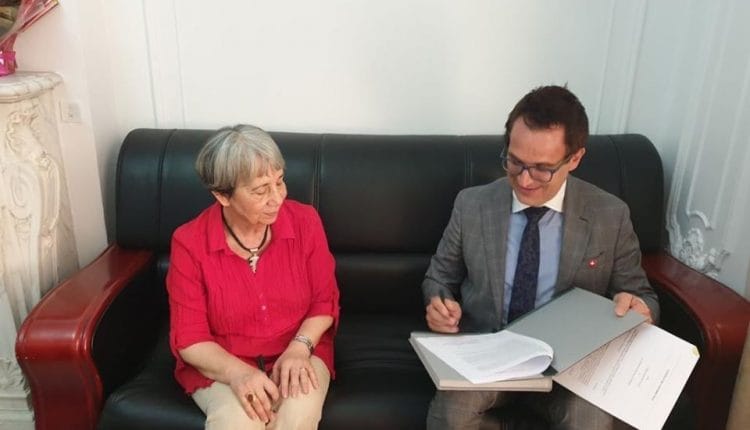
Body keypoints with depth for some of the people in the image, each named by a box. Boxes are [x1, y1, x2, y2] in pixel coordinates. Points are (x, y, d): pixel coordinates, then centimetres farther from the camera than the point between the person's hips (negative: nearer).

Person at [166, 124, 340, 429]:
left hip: (298, 352, 1)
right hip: (221, 364, 0)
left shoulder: (305, 221, -10)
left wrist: (299, 348, -18)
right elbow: (189, 337, -9)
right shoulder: (189, 242, -14)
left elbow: (324, 300, 0)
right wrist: (237, 372, -27)